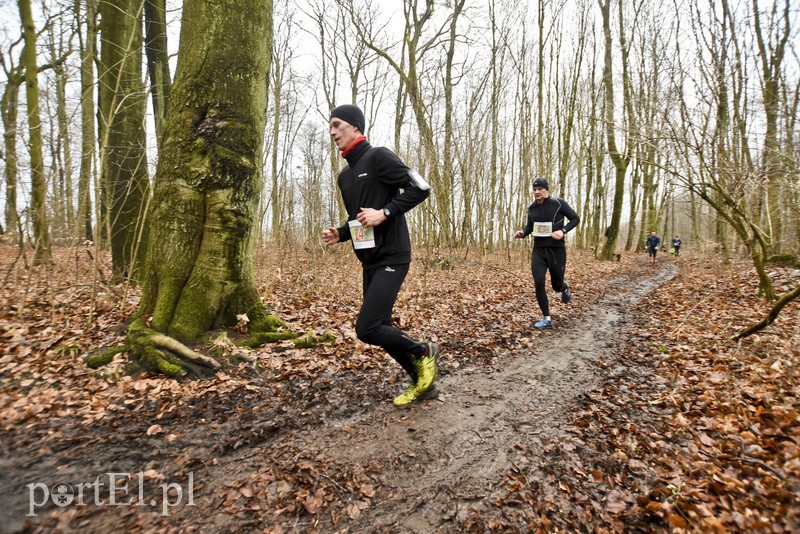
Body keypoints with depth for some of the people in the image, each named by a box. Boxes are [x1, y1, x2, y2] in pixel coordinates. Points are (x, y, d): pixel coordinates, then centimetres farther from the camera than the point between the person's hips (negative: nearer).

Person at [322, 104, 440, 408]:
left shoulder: (377, 157, -7)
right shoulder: (345, 176, 17)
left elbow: (420, 188, -14)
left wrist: (385, 212, -21)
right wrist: (339, 234, 6)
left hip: (391, 258, -9)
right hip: (369, 262, 9)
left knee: (367, 329, -16)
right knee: (381, 328, 10)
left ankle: (423, 351, 11)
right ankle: (422, 383, 27)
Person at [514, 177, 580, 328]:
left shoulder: (558, 203, -9)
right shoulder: (532, 208, 5)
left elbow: (575, 218, -2)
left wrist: (563, 231, -19)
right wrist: (523, 233, -3)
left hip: (557, 250, -3)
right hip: (538, 250, 3)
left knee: (556, 285, 8)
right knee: (539, 284, -7)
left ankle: (565, 287, 49)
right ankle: (546, 318, 6)